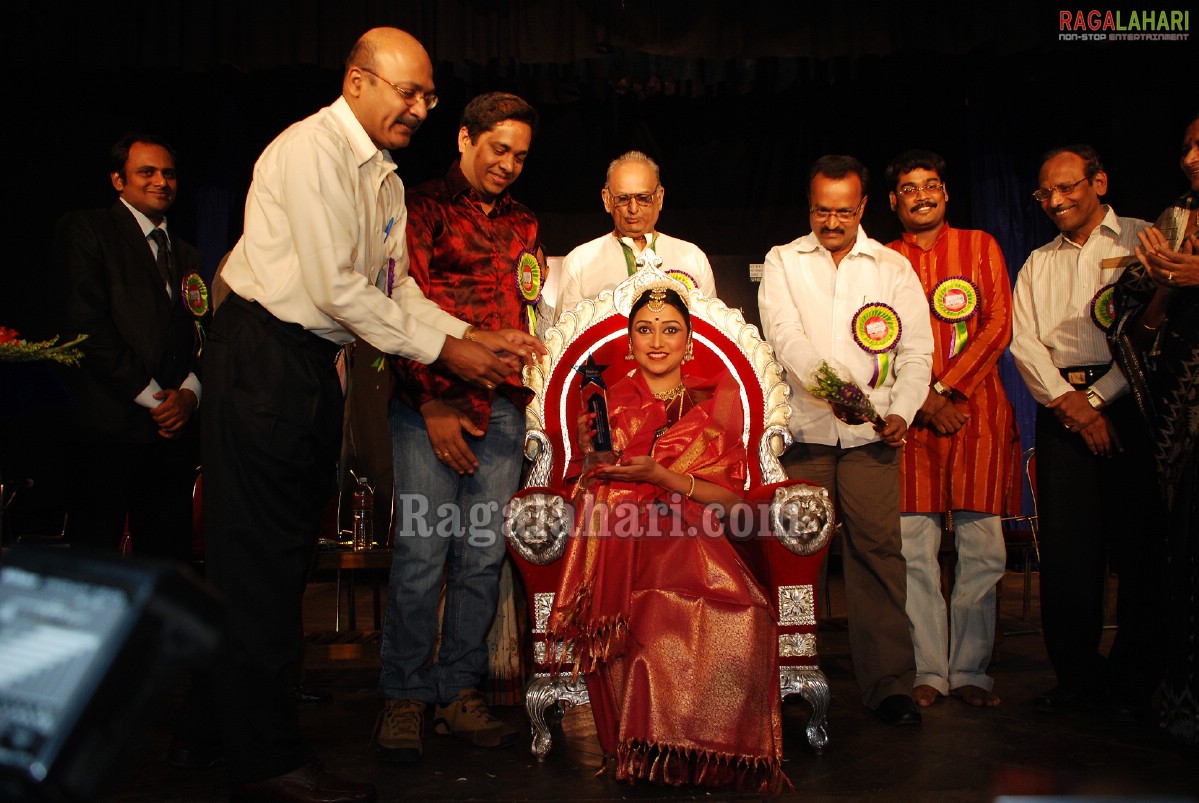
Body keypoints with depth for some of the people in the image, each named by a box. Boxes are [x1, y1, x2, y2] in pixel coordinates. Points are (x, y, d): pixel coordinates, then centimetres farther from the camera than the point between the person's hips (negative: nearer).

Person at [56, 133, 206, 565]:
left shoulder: (187, 256, 24)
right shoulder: (85, 230, 5)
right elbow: (85, 323, -6)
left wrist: (190, 392, -3)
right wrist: (151, 396, -10)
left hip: (174, 430, 5)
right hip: (109, 428, -5)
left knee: (169, 559, 4)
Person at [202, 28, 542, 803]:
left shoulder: (384, 175, 15)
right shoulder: (310, 151, -14)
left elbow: (397, 285, 14)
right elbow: (337, 287, -20)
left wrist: (474, 337, 1)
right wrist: (443, 348, -15)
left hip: (317, 362, 9)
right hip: (264, 354, -9)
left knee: (293, 547, 13)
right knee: (261, 555, -4)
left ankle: (265, 705, 26)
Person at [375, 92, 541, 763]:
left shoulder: (523, 224, 22)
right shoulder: (424, 208, 5)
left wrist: (528, 394, 10)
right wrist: (434, 402, -9)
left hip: (504, 407, 5)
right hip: (433, 403, -4)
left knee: (483, 554, 4)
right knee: (422, 551, -5)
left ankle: (460, 693, 15)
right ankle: (404, 700, 9)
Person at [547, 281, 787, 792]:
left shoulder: (716, 401, 12)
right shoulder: (609, 401, 14)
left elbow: (732, 498, 3)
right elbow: (589, 497, 12)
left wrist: (660, 476, -11)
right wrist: (591, 459, -11)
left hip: (690, 542, 1)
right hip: (622, 541, 0)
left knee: (744, 615, -34)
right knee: (660, 616, -36)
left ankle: (711, 749, -15)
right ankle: (646, 750, -16)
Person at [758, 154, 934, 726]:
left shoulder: (893, 267, 13)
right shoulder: (782, 262, 9)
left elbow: (917, 349, 9)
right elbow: (784, 335, -7)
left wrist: (902, 410, -8)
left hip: (870, 438, 1)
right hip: (801, 433, 0)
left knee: (878, 552, -4)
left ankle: (888, 683, 6)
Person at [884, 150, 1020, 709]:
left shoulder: (980, 246, 12)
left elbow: (998, 327, 2)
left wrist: (945, 390, -8)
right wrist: (923, 402, -8)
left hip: (976, 412, 0)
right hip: (911, 418, 0)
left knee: (982, 550, -1)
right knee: (915, 552, -2)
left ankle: (969, 670, 11)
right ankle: (930, 672, 9)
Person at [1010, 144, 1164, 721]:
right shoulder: (1037, 264, 20)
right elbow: (1024, 341, 9)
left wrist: (1096, 396, -11)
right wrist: (1065, 398, -7)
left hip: (1129, 403, -3)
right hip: (1060, 409, 3)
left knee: (1139, 543, -3)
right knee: (1065, 542, 0)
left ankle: (1133, 679, 10)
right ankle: (1077, 674, 10)